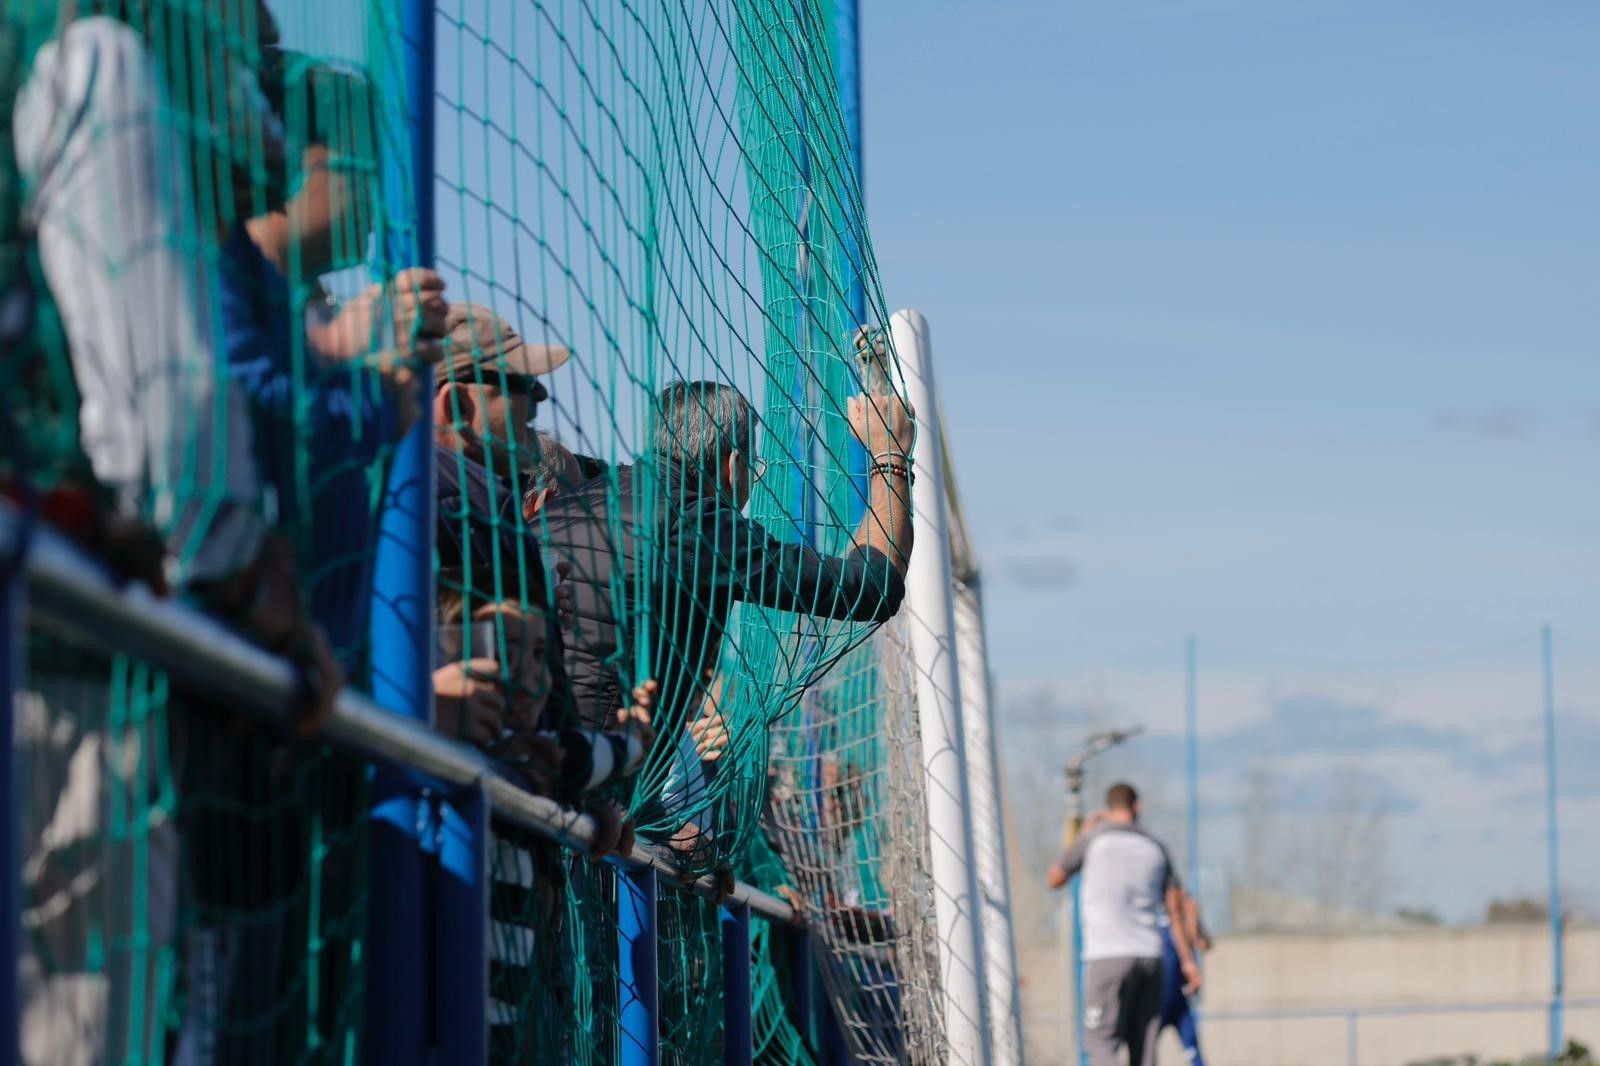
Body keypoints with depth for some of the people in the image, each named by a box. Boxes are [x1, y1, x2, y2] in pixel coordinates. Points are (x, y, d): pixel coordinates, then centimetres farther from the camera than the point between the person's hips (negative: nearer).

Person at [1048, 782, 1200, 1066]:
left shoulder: (1094, 838, 1)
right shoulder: (1154, 848, 12)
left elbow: (1054, 879, 13)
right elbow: (1174, 909, 11)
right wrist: (1187, 961, 14)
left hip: (1107, 956, -4)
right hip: (1149, 956, 4)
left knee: (1101, 1043, -6)